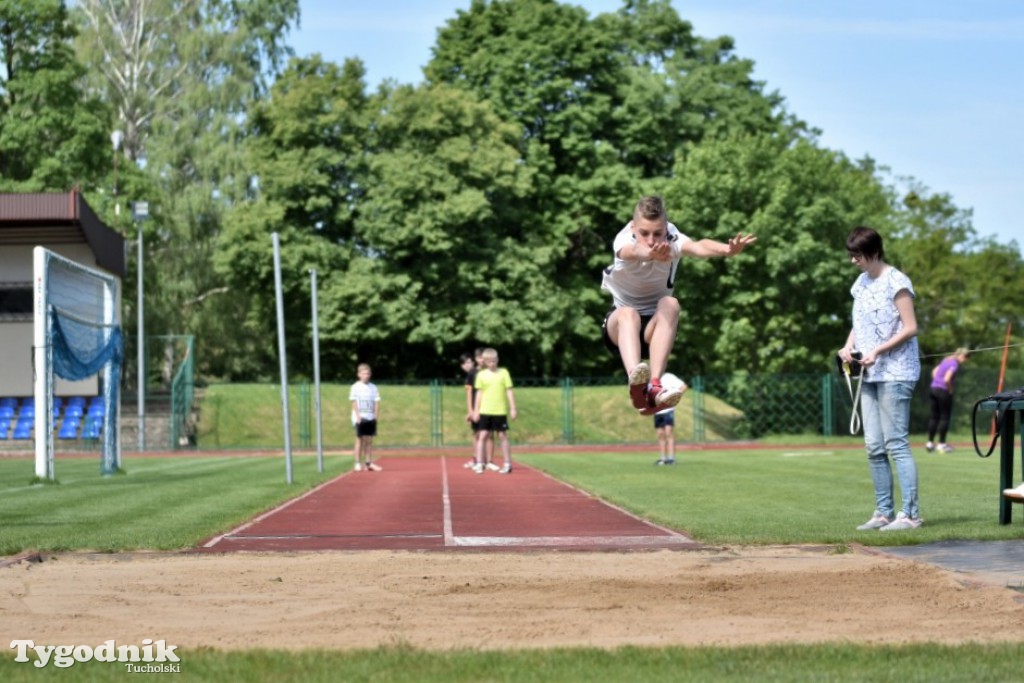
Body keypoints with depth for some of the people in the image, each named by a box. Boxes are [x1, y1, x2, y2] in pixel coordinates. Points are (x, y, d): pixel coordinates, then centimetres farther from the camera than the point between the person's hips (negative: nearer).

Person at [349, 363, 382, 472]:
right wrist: (358, 416, -14)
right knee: (360, 440, -2)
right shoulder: (355, 387, -2)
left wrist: (375, 415, -3)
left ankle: (369, 463, 6)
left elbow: (376, 402, 8)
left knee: (369, 440, 4)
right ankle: (358, 463, 2)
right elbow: (354, 402, -6)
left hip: (370, 417, 4)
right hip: (360, 417, -4)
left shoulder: (373, 387, 8)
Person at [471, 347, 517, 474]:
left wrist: (513, 409, -3)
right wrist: (476, 410, 4)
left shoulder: (503, 373, 1)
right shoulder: (481, 375, 4)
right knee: (483, 436, -2)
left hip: (500, 411, -1)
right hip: (485, 411, 1)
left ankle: (507, 464, 9)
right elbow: (479, 393, 7)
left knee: (503, 436, 3)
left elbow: (509, 392, 1)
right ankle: (479, 464, 0)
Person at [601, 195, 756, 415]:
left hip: (656, 326, 1)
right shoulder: (624, 239, -17)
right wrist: (650, 254, -70)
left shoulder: (672, 240, -13)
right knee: (628, 314, -36)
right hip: (619, 325, -1)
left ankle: (654, 386, -47)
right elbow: (633, 252, -44)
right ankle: (636, 382, -64)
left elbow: (697, 246, -38)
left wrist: (728, 249, -62)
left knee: (670, 304, -32)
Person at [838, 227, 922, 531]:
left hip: (894, 373, -8)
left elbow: (910, 328, -11)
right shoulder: (861, 283, 14)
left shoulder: (896, 282, -9)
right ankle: (884, 512, 12)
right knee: (874, 447, 7)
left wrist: (878, 351, -18)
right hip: (869, 375, 8)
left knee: (896, 443, -10)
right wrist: (849, 345, 3)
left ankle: (910, 514, -9)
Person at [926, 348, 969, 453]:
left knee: (934, 417, 12)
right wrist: (950, 390, -9)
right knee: (945, 417, 1)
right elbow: (947, 379, -24)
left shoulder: (946, 359, 13)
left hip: (933, 388, 8)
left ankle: (930, 443, 13)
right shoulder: (955, 364, -14)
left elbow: (934, 372, 22)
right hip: (943, 391, -8)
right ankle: (941, 444, 3)